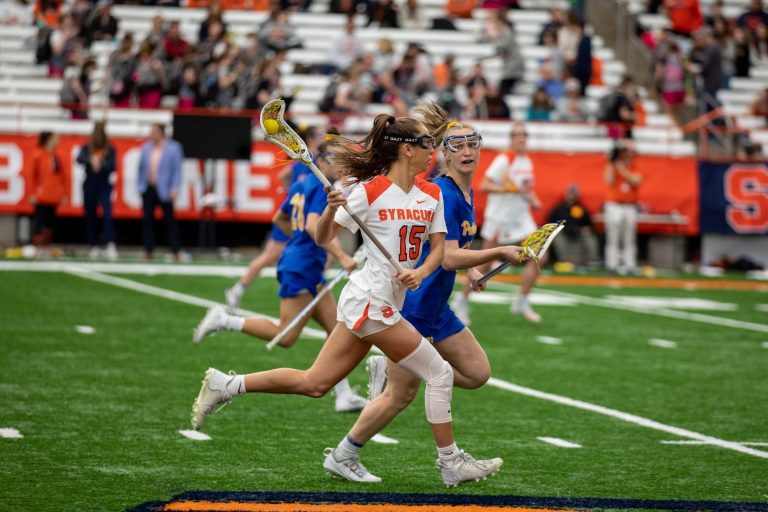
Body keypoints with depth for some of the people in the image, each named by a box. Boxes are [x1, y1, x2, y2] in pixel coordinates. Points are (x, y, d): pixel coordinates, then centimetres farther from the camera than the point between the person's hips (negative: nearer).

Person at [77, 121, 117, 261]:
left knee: (108, 213, -17)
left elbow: (113, 166, -6)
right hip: (89, 186, 1)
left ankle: (110, 244, -23)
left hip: (104, 186, -1)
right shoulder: (87, 147, 0)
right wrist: (91, 160, -35)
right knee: (90, 216, 5)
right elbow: (79, 159, -17)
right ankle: (94, 247, 15)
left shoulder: (110, 149, 0)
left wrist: (101, 164, -24)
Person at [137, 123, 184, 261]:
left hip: (164, 191, -4)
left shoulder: (173, 149, -4)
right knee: (148, 221, 2)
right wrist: (140, 186, 8)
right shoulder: (146, 148, 9)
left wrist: (174, 189, -13)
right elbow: (141, 168, 15)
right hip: (148, 189, 4)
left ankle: (175, 251, 6)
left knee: (169, 221, 0)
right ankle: (148, 250, 6)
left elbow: (177, 170, -6)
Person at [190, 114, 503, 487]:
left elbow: (438, 247, 9)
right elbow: (322, 239, -5)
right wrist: (332, 209, -25)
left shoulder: (432, 195, 8)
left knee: (314, 384, 8)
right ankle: (451, 463, 4)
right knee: (440, 373, -5)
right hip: (370, 302, -7)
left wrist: (422, 271, -12)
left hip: (385, 305, 7)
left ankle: (224, 385, 14)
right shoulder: (370, 191, -10)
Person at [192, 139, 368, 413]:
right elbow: (313, 225, -29)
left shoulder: (302, 183, 13)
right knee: (285, 337, -8)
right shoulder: (322, 187, -14)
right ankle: (225, 321, -1)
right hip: (301, 269, -10)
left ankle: (344, 396, 7)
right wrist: (342, 257, -32)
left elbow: (279, 219, 23)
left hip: (311, 271, 10)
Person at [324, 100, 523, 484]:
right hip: (412, 304, -9)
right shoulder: (442, 193, -20)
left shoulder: (466, 194, 9)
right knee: (401, 396, -2)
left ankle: (388, 369, 18)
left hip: (435, 308, 9)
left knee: (478, 373, 10)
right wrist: (499, 253, -25)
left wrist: (471, 269, 6)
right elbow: (448, 257, -27)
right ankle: (341, 457, 13)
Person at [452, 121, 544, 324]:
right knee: (485, 265, -1)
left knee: (539, 257, -4)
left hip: (521, 218, 7)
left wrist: (533, 199, 5)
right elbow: (483, 186, -21)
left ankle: (522, 303, 6)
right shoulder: (503, 160, -14)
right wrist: (509, 188, -28)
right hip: (499, 218, -7)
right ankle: (462, 301, 15)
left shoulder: (527, 162, 9)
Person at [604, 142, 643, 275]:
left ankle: (629, 265, 1)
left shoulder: (635, 169, 8)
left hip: (630, 207, 2)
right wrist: (611, 164, -14)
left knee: (629, 239, 2)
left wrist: (622, 169, -15)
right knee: (613, 239, -5)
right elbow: (610, 181, -14)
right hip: (614, 206, -2)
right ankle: (612, 265, -5)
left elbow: (635, 181, -12)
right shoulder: (612, 167, 4)